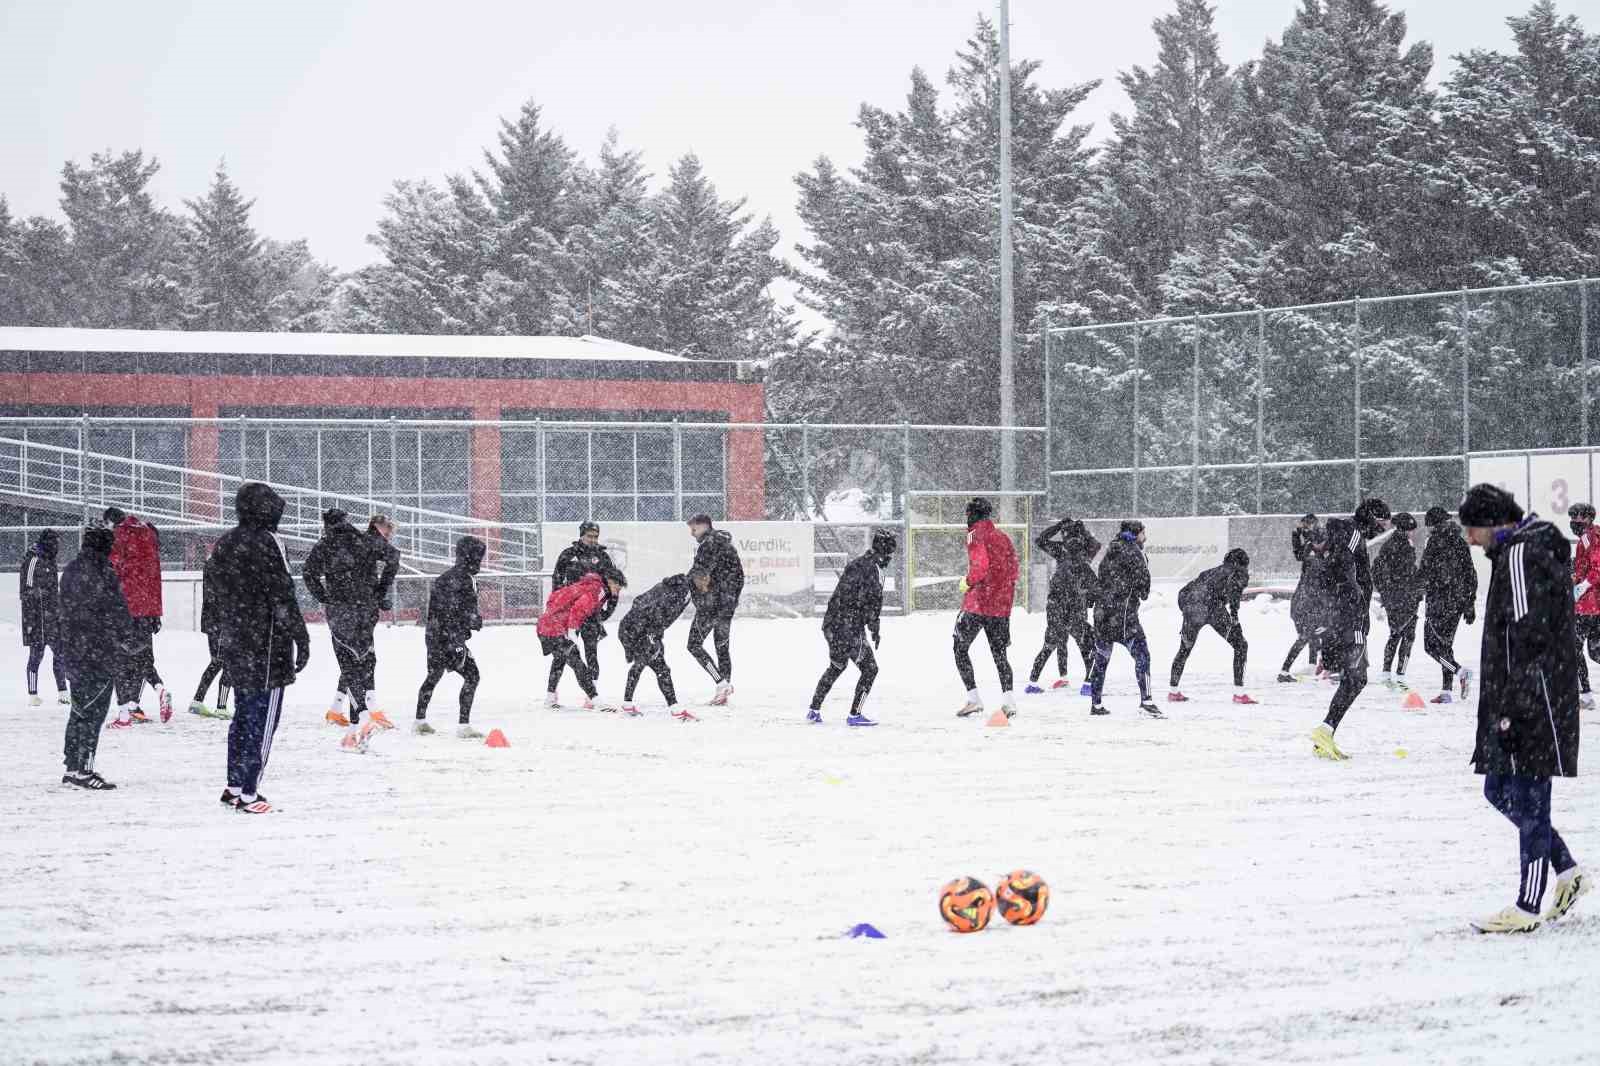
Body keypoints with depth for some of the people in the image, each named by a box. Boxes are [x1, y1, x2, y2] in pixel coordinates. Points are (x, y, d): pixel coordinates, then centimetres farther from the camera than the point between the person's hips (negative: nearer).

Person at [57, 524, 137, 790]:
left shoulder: (70, 571, 11)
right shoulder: (102, 573, -16)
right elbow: (116, 611, -12)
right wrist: (132, 634, 3)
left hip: (73, 650, 8)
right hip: (100, 653, -8)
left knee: (81, 709, 15)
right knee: (94, 711, -5)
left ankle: (73, 767, 18)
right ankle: (82, 769, -8)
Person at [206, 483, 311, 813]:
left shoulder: (223, 545, 11)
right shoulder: (265, 542, -13)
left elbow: (213, 592, 17)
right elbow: (282, 596, -16)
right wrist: (301, 638, -12)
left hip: (232, 646, 8)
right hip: (266, 648, -8)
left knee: (243, 715, 18)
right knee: (261, 721, -3)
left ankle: (234, 787, 23)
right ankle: (248, 795, -3)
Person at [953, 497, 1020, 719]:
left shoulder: (976, 535, -8)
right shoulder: (1003, 538, 13)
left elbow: (980, 565, -21)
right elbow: (1013, 571, 12)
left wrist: (968, 582, -6)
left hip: (977, 603, -6)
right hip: (1001, 606, 6)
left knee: (960, 648, 7)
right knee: (999, 653, 12)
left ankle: (973, 697, -2)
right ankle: (1008, 699, -1)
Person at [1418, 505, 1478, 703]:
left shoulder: (1435, 542, -10)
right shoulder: (1461, 543, 11)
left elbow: (1424, 574, -10)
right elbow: (1471, 575, 14)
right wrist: (1470, 605, 18)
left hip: (1439, 602, -7)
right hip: (1459, 602, 7)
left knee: (1432, 645, -2)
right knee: (1445, 644, 14)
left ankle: (1460, 671, -20)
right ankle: (1446, 691, 10)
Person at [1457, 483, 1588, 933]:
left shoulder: (1521, 554, -15)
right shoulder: (1532, 549, 17)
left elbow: (1529, 636, -21)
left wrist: (1512, 706, -22)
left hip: (1533, 698, -11)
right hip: (1518, 699, 11)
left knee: (1528, 798, -4)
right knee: (1500, 790, 15)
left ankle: (1527, 908, 2)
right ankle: (1568, 872, 21)